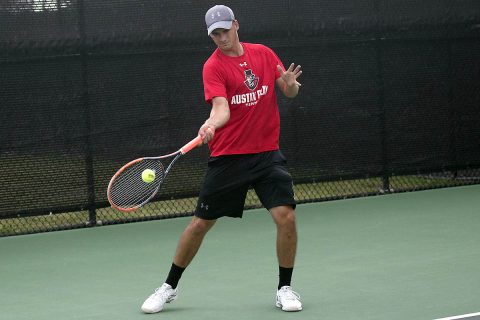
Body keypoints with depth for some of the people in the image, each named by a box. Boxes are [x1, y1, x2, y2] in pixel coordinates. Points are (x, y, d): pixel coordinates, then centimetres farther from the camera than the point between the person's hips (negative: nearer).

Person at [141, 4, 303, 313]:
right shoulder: (214, 66, -7)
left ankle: (285, 289, 5)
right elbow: (222, 108, -21)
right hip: (227, 156, -2)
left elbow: (290, 92, 10)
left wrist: (291, 84, -14)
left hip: (267, 153, 2)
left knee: (286, 216, -14)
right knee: (200, 223, 4)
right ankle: (169, 287, 22)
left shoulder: (264, 53, 5)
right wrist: (211, 124, -43)